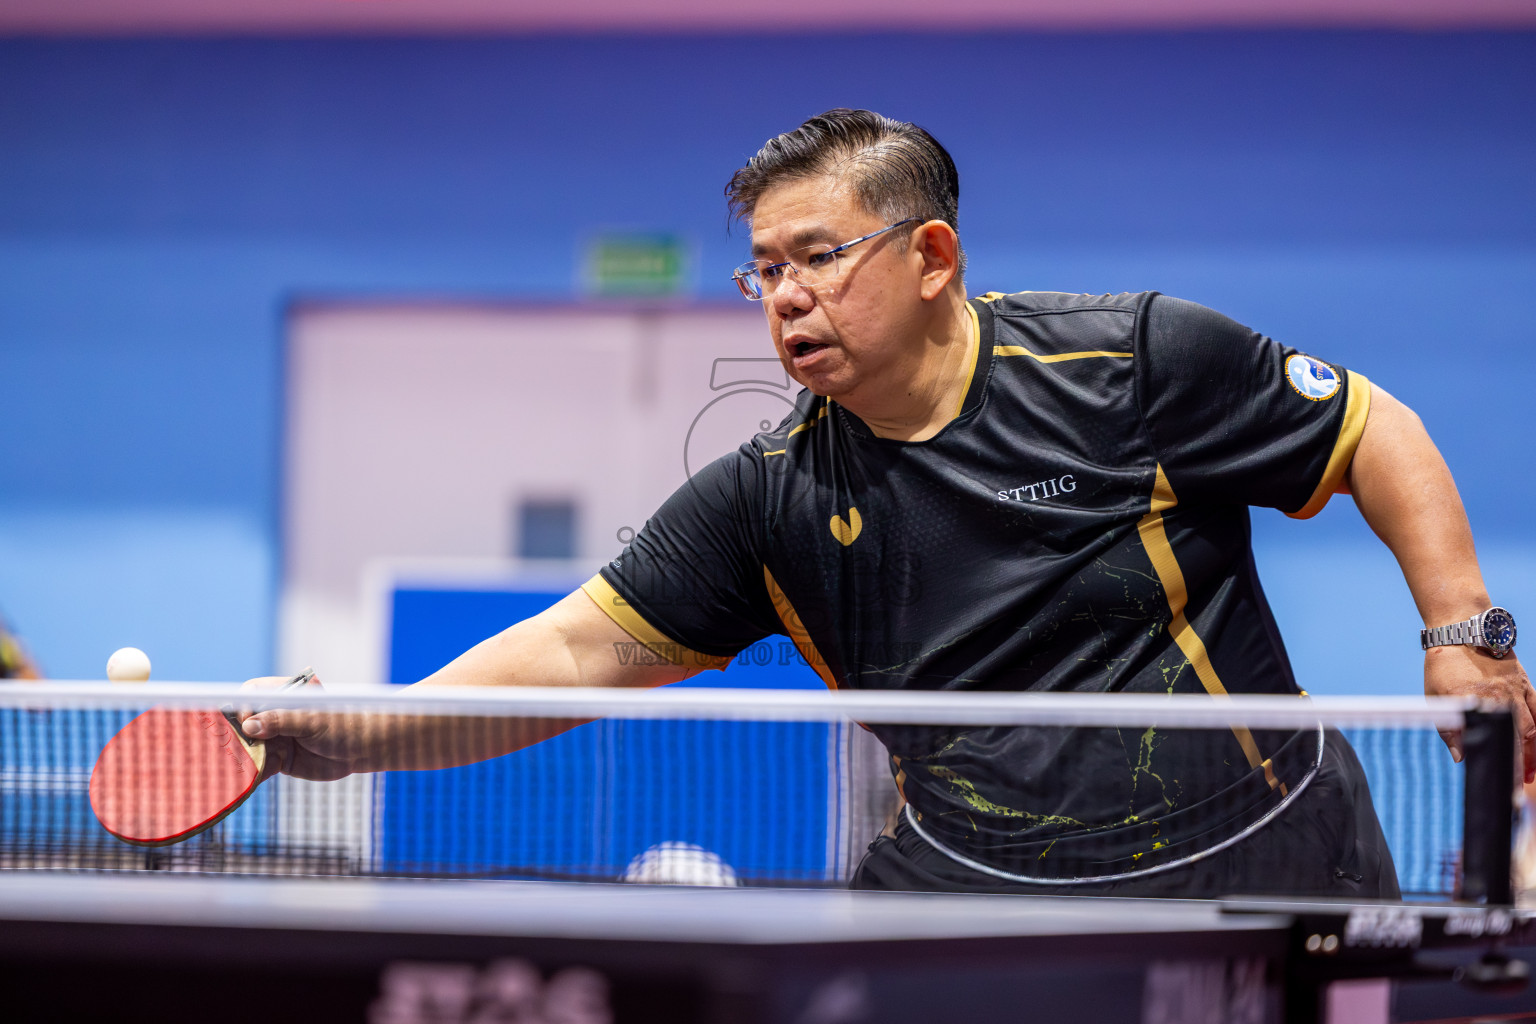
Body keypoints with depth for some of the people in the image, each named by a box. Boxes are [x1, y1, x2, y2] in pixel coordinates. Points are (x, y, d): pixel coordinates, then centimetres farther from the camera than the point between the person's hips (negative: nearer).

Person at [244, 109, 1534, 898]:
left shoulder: (1140, 362, -11)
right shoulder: (772, 500, -2)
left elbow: (1371, 430, -1)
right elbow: (576, 650, -2)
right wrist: (365, 732, -14)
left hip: (1257, 875, -2)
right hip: (971, 895, 2)